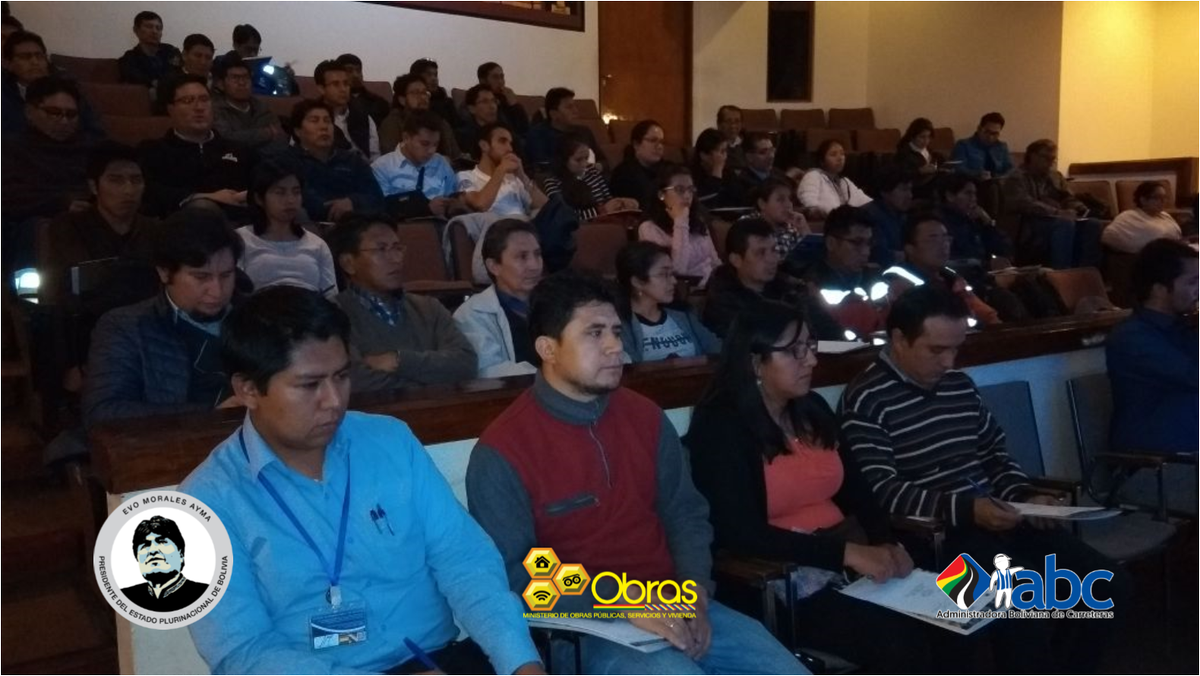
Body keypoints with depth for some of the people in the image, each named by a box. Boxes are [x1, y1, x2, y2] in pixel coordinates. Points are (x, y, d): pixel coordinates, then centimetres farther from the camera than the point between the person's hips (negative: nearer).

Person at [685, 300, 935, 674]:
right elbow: (742, 535, -21)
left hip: (852, 564, 7)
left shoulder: (813, 409, 11)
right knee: (898, 643, -23)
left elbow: (854, 489, 12)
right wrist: (847, 552, -24)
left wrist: (886, 543, -8)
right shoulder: (720, 428, -12)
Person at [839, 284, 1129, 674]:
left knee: (1109, 583, 0)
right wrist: (964, 507, -27)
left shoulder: (960, 386, 13)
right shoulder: (865, 401, -11)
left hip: (995, 519, 8)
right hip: (932, 534, -8)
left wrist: (1025, 496, 2)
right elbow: (880, 492, -18)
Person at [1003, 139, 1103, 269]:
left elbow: (1069, 200, 21)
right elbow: (1025, 204, -14)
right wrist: (1057, 213, -24)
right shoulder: (1017, 178, 2)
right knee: (1065, 223, -36)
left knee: (1094, 225, -22)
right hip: (1032, 230, -7)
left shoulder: (1056, 176, 26)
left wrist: (1080, 210, -4)